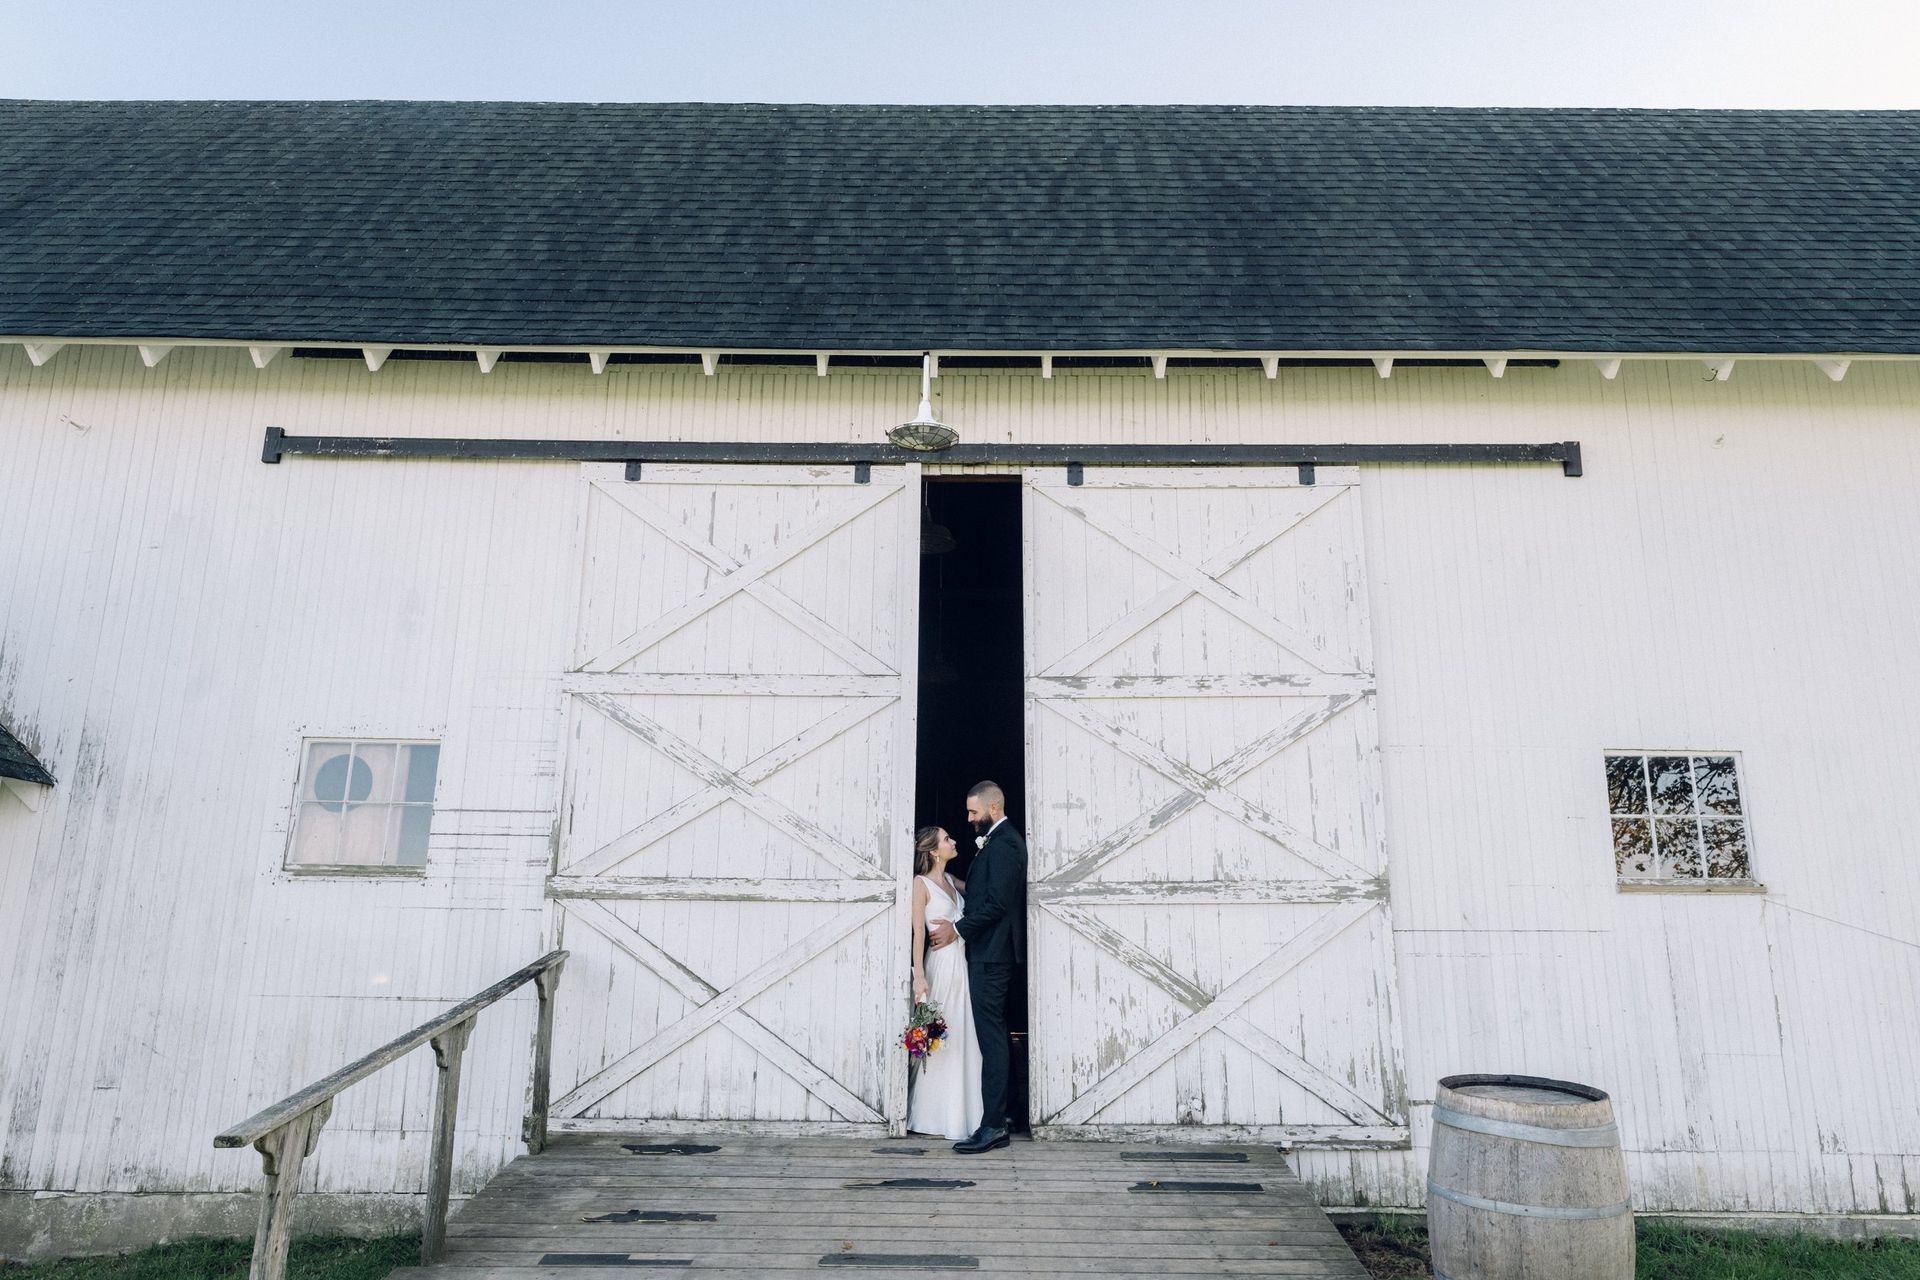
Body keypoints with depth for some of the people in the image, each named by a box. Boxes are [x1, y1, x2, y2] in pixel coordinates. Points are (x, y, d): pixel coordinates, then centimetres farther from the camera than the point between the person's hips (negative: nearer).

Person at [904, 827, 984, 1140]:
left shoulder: (951, 880, 13)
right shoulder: (921, 883, -7)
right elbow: (918, 932, -12)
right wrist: (919, 977, -17)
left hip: (964, 963, 7)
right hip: (942, 964, -7)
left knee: (965, 1038, 10)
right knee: (939, 1039, 0)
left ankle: (961, 1111, 21)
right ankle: (935, 1114, 13)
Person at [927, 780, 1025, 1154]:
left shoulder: (1002, 843, -15)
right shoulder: (1002, 840, 16)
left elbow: (996, 903, -21)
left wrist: (957, 929, -13)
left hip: (990, 954, -10)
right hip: (992, 951, 10)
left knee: (991, 1037, -7)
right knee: (996, 1035, 15)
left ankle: (993, 1125, -2)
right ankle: (1001, 1116, 23)